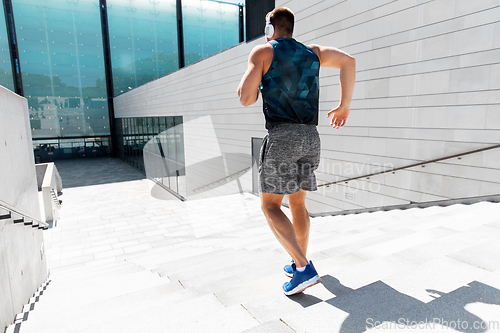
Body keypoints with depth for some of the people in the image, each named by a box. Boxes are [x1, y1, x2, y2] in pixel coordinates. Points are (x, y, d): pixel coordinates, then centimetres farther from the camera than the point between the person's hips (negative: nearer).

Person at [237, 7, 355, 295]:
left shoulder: (262, 52, 4)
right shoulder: (313, 52, 20)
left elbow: (246, 98, -7)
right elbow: (348, 61, 9)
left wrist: (255, 90, 18)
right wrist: (344, 106, 13)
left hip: (282, 136, -6)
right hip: (311, 137, 6)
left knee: (270, 206, 1)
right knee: (298, 201, 17)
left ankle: (303, 269, -8)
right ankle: (300, 263, 25)